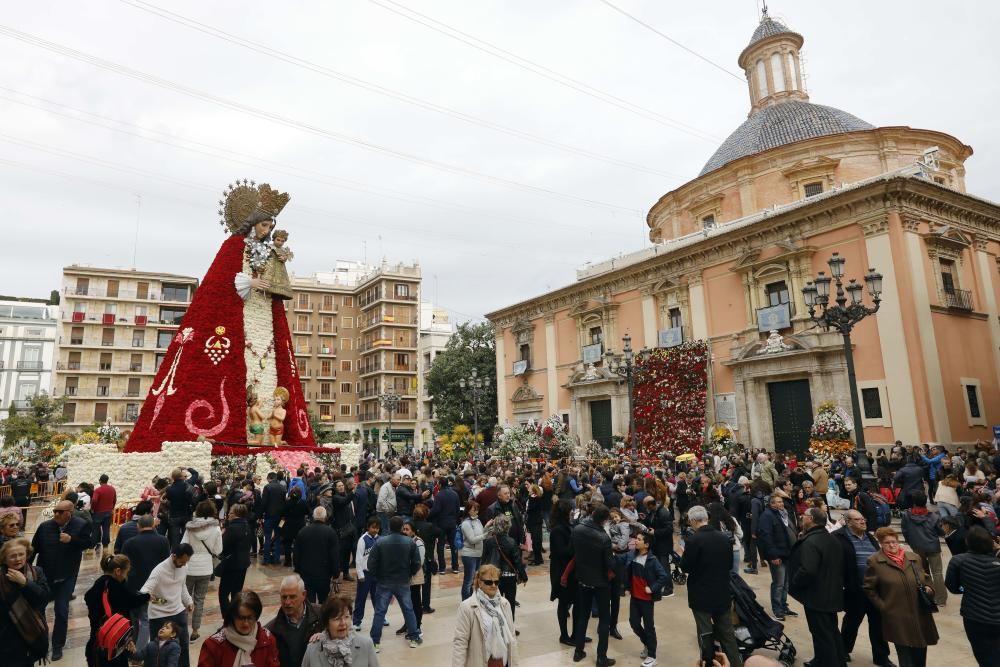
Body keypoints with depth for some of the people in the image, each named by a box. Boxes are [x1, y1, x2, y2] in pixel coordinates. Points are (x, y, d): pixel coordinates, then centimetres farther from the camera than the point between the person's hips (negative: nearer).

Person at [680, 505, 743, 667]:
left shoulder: (693, 540, -19)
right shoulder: (724, 538, -2)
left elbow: (685, 567, -15)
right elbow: (730, 564, 8)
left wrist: (684, 555, 3)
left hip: (701, 595, -5)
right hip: (723, 593, 5)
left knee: (706, 634, 6)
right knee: (727, 633, 18)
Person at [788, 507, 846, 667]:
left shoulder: (810, 542, -25)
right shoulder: (831, 539, 8)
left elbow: (807, 571, -33)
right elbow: (839, 566, 17)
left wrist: (793, 585, -18)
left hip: (816, 596, -10)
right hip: (831, 593, 10)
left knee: (821, 635, 2)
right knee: (831, 631, 23)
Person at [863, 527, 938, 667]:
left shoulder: (914, 557, 7)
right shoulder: (875, 561, -6)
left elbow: (925, 577, 20)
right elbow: (869, 588, 0)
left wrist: (928, 588, 0)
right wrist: (882, 606, -6)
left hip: (920, 614, 4)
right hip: (897, 617, -4)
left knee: (920, 654, 14)